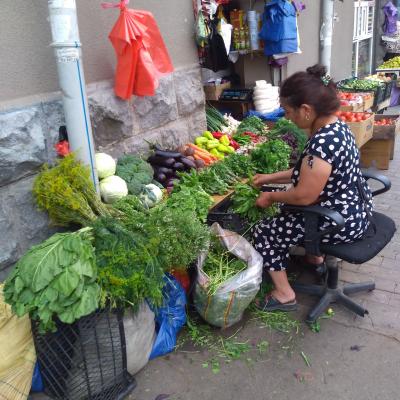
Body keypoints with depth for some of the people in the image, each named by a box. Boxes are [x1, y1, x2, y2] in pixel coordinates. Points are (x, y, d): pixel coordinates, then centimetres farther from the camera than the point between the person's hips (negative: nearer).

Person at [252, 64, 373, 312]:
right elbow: (309, 172, 12)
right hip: (355, 209, 10)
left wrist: (271, 197, -7)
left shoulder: (322, 142, -31)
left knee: (264, 232, 2)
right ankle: (316, 257, 42)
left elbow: (303, 196, -25)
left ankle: (284, 295, 14)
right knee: (287, 212, 31)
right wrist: (270, 178, 13)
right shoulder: (336, 126, 1)